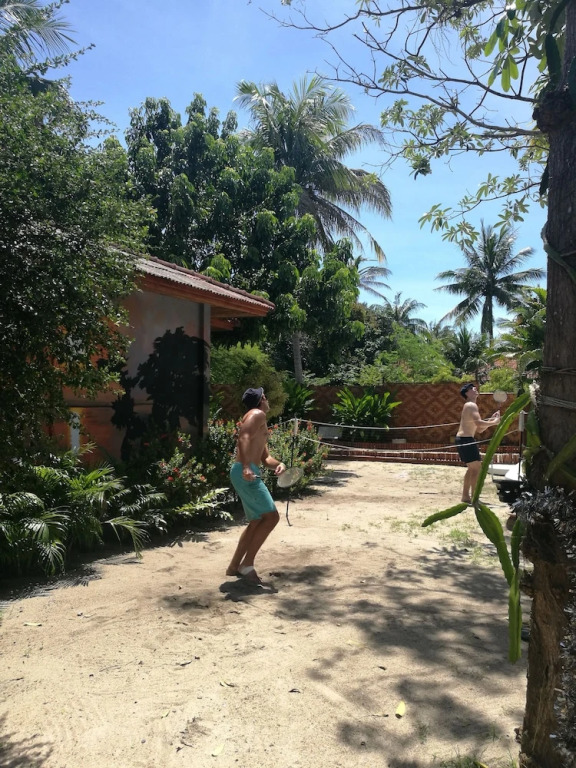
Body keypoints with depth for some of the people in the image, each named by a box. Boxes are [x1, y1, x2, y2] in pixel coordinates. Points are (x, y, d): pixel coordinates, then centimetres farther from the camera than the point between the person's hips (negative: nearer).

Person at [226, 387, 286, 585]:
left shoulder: (260, 422, 26)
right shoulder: (257, 414, -4)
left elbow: (264, 457, 26)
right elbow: (243, 438, -22)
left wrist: (279, 464, 5)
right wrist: (246, 467, -33)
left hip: (247, 473, 10)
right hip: (245, 473, -10)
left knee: (256, 522, 16)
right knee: (271, 516, -10)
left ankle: (234, 566, 22)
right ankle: (247, 564, -6)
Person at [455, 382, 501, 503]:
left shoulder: (469, 406, 22)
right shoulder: (472, 405, -10)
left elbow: (479, 429, 20)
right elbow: (478, 422, -26)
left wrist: (491, 419, 12)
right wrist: (494, 422, -13)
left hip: (463, 439, 11)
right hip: (466, 439, -11)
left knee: (472, 468, 19)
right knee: (477, 468, -7)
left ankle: (465, 496, 22)